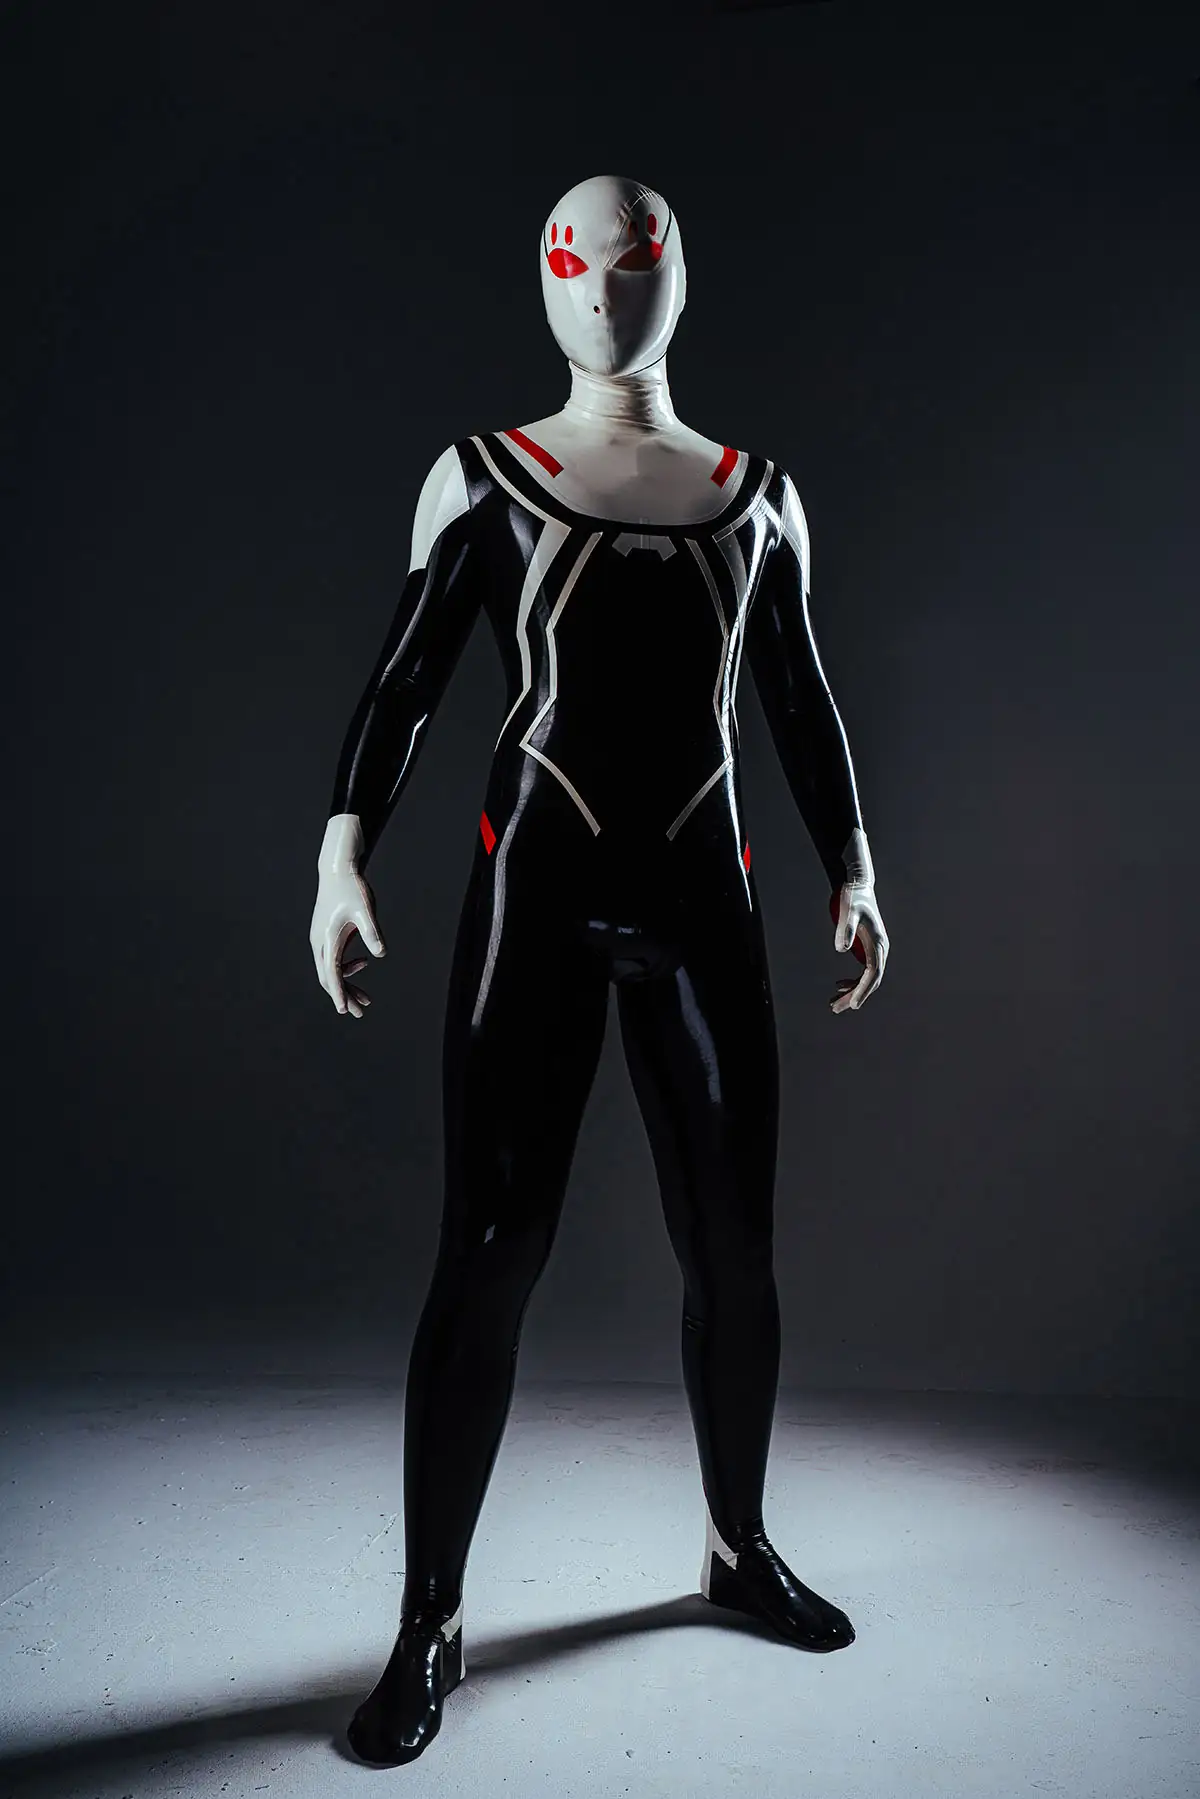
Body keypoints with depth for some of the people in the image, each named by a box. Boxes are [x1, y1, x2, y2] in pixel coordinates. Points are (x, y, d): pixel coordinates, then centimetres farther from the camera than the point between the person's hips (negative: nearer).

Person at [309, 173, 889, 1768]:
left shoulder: (759, 493, 13)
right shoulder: (484, 476, 6)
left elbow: (803, 702, 15)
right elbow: (403, 683, -1)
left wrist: (851, 863, 6)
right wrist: (344, 848, -14)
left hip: (703, 897, 3)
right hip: (535, 894, -2)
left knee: (735, 1248, 8)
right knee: (489, 1254, -4)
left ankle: (740, 1546, 34)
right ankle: (429, 1625, 14)